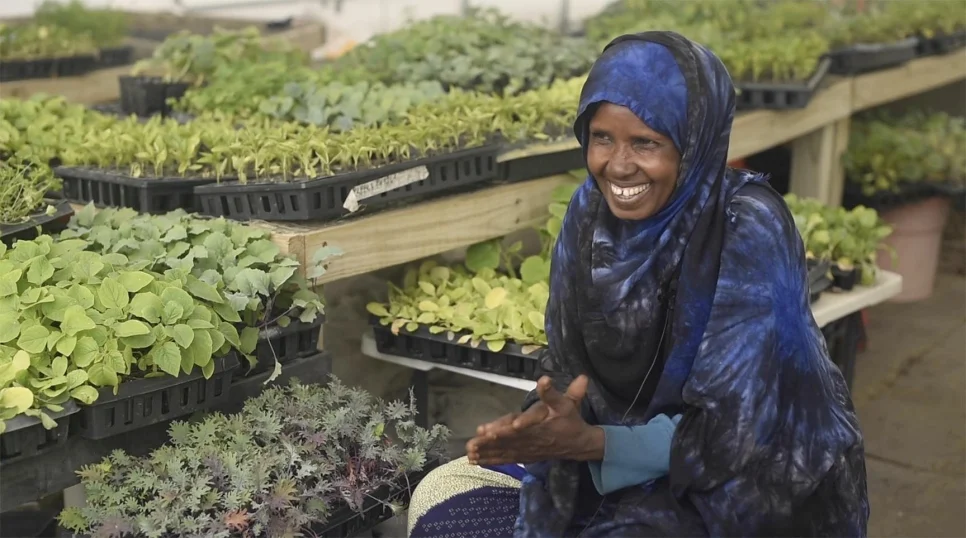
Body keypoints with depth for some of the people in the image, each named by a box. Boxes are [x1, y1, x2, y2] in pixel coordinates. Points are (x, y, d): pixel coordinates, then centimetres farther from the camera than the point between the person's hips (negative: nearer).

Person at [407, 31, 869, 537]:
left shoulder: (749, 230, -25)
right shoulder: (592, 209, -9)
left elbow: (735, 433, -25)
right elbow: (569, 364, -2)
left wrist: (586, 442, -32)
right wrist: (547, 419, -24)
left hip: (760, 482, -5)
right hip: (637, 437, 6)